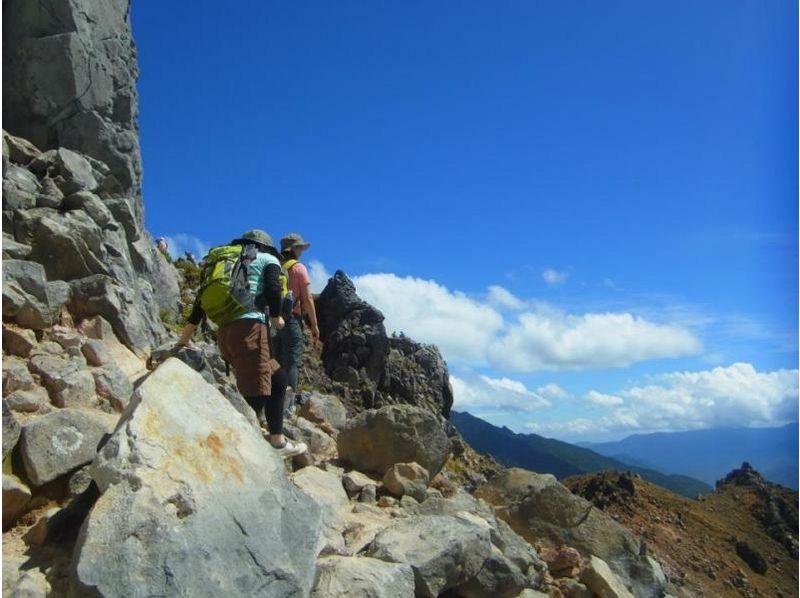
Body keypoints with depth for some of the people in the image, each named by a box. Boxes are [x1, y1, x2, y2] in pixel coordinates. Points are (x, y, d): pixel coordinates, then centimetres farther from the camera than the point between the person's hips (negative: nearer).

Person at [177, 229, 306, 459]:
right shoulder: (268, 259, 13)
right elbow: (273, 287, -7)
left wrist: (189, 328, 21)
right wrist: (276, 317, 7)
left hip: (225, 332, 7)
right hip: (249, 327, -7)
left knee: (278, 379, 18)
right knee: (256, 394, -10)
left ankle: (277, 442, 19)